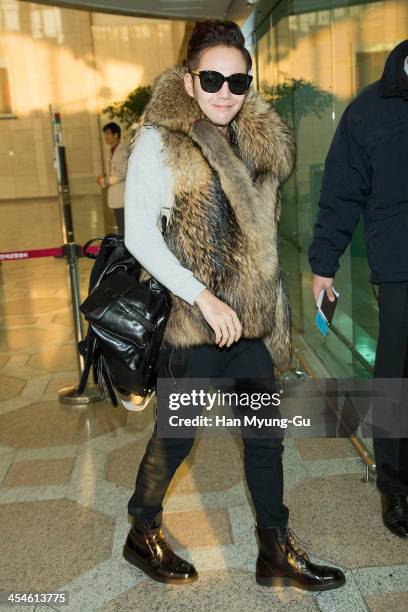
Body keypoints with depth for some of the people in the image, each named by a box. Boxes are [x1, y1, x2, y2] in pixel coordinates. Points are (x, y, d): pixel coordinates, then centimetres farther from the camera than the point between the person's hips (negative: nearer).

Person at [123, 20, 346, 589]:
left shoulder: (260, 139, 9)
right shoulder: (160, 141, -10)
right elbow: (139, 233, -16)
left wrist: (270, 305, 13)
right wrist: (205, 298, -20)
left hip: (250, 316, 6)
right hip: (191, 320, -6)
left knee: (265, 433, 13)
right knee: (177, 433, 9)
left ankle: (276, 552, 30)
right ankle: (143, 533, 35)